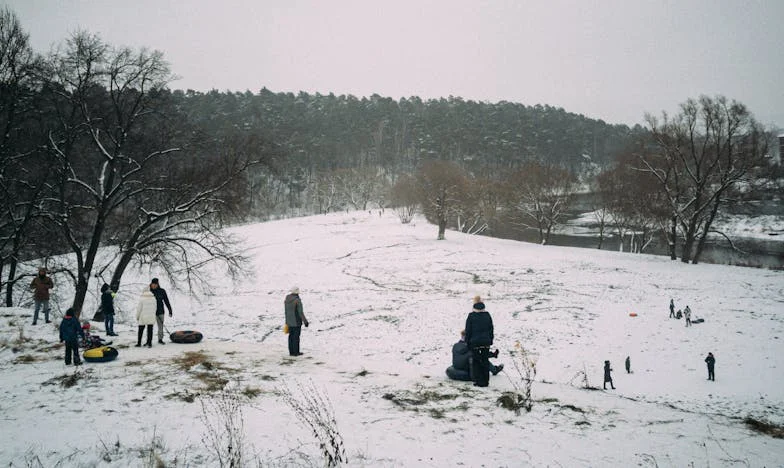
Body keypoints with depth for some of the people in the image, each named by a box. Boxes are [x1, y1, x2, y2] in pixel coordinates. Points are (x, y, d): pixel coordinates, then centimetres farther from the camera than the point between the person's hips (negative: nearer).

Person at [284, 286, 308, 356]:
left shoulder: (286, 300, 2)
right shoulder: (297, 300, -19)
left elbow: (286, 311, 11)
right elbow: (300, 312, -19)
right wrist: (305, 321, -10)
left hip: (289, 322, 7)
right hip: (296, 322, -7)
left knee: (291, 336, 14)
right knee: (296, 337, 2)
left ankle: (291, 352, 20)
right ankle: (296, 352, 8)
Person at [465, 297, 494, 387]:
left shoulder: (471, 316, -8)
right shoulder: (487, 315, 4)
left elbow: (468, 330, -4)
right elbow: (491, 329, 9)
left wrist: (467, 342, 4)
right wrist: (490, 341, 16)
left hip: (475, 342, -3)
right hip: (486, 342, 3)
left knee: (476, 361, 5)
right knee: (485, 361, 10)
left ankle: (478, 381, 3)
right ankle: (486, 381, 12)